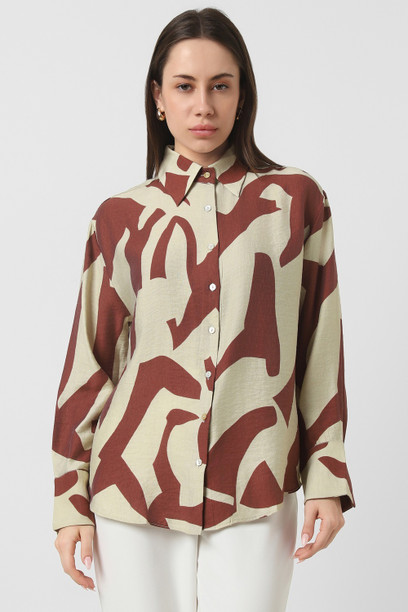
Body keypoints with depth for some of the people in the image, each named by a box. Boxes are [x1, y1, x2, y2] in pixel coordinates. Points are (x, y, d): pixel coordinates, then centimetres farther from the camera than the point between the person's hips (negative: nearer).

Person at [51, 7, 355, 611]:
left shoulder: (296, 198, 5)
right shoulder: (120, 218, 6)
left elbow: (321, 347, 5)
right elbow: (89, 364, 7)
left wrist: (327, 478, 1)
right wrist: (70, 499, 6)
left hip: (256, 497, 0)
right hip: (135, 489, 1)